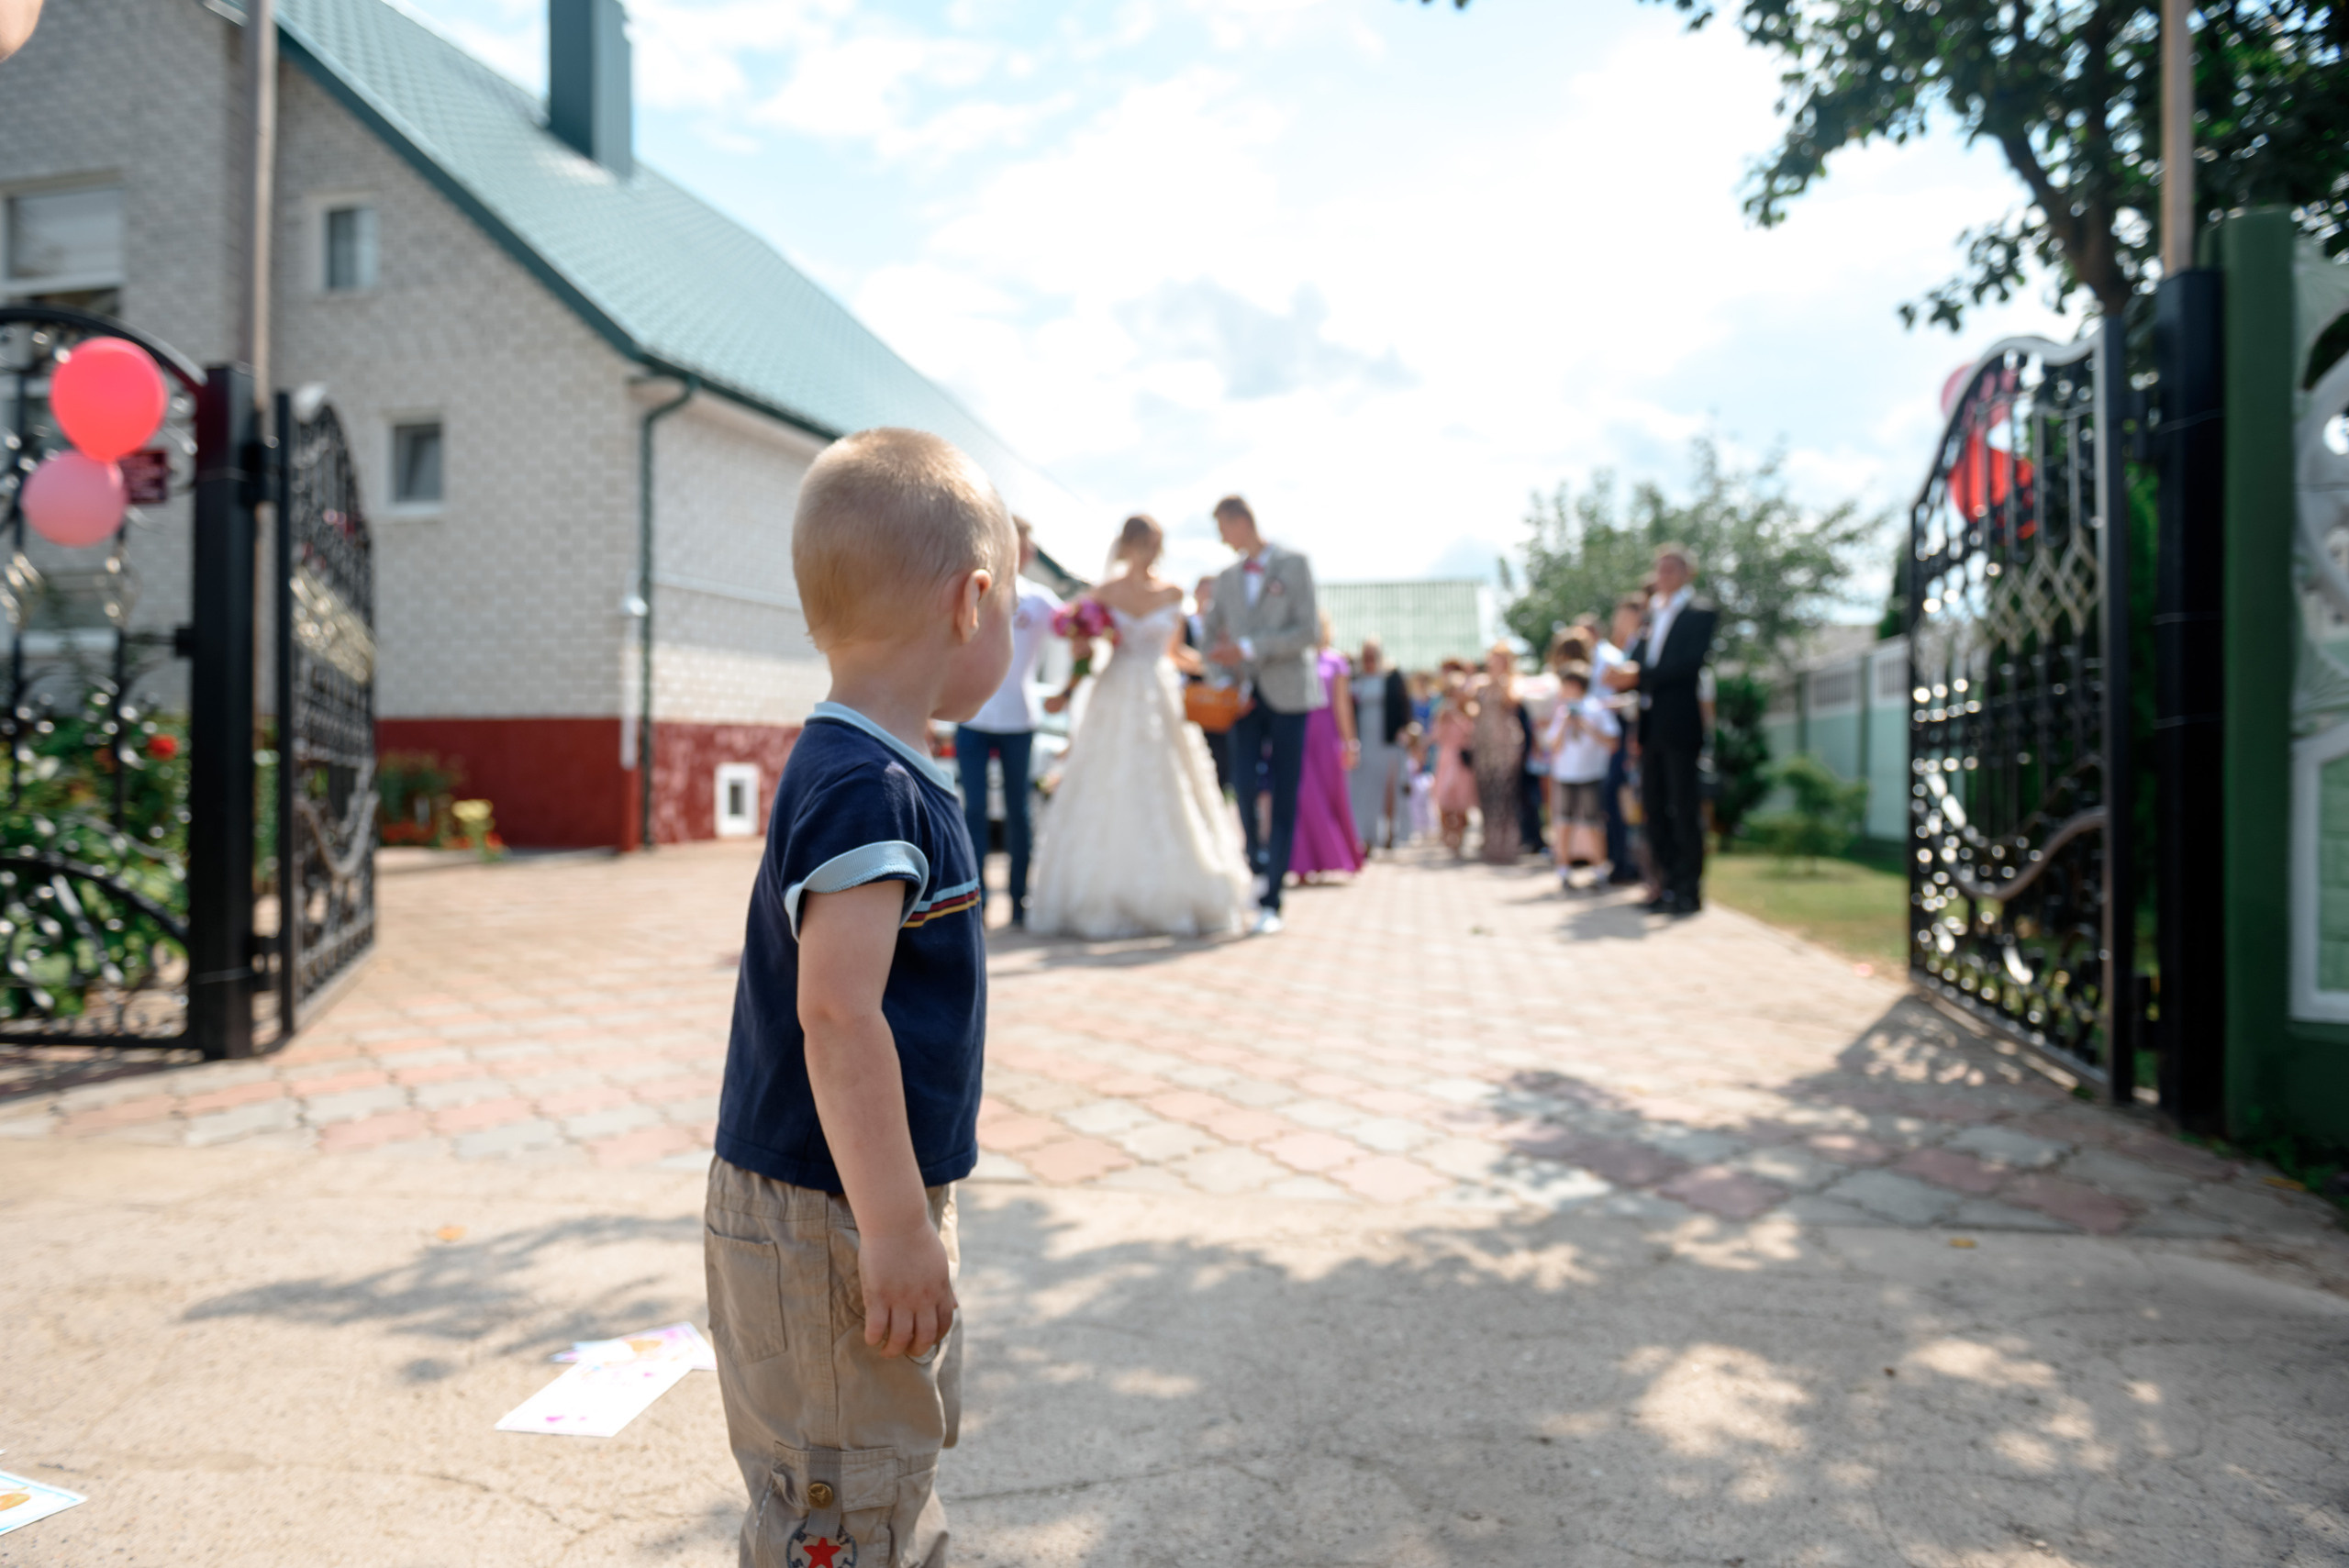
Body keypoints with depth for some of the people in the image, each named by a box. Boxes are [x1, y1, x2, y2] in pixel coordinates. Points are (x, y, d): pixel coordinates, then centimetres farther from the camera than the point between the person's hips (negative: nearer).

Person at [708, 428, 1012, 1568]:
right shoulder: (868, 789, -23)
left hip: (864, 1211, 10)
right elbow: (837, 1014, -28)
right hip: (828, 1224, -10)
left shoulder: (867, 772, 8)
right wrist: (895, 1227, -23)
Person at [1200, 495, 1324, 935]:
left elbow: (1309, 630, -8)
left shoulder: (1294, 565, 2)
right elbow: (1213, 633, 21)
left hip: (1288, 694, -4)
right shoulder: (1227, 578, 17)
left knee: (1284, 798, -4)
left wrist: (1250, 648, -14)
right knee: (1244, 787, -12)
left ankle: (1271, 903, -1)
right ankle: (1259, 863, 14)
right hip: (1245, 695, 4)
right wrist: (1217, 658, -2)